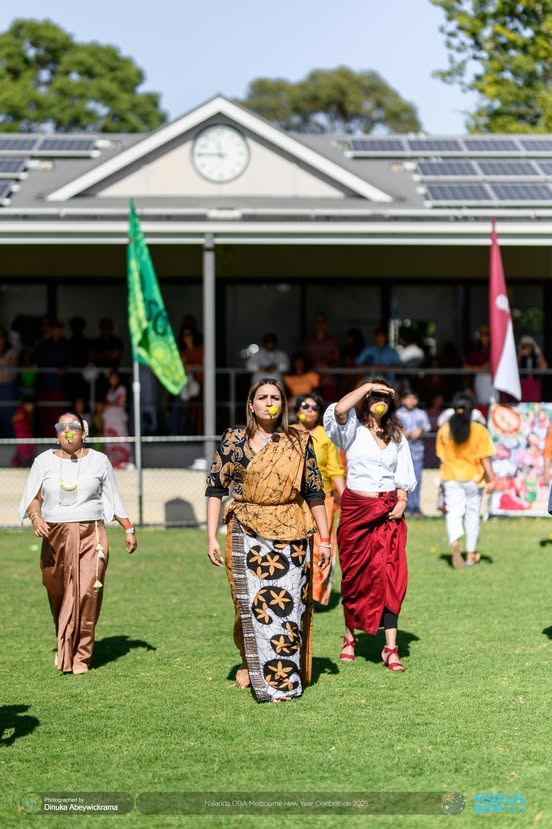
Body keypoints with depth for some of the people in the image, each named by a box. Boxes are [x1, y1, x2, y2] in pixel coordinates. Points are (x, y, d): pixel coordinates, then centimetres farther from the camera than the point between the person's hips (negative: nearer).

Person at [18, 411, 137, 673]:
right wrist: (35, 517, -16)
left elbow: (113, 499, 14)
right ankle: (64, 646, 27)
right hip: (55, 537, 1)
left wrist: (128, 529, 9)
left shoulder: (99, 461, 7)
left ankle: (81, 656, -4)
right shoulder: (44, 461, 7)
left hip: (90, 536, -1)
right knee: (58, 595, 3)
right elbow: (33, 498, 4)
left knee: (87, 595, -11)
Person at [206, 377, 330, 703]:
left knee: (290, 604, 0)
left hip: (292, 535, 1)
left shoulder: (300, 442, 5)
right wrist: (212, 538, -4)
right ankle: (251, 664, 18)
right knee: (254, 605, -1)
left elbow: (314, 492, 6)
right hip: (249, 535, -1)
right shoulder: (235, 440, 2)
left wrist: (325, 539, 4)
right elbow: (216, 488, 2)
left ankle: (288, 673, 12)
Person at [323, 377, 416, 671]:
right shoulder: (353, 430, 2)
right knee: (355, 575, 6)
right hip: (356, 508, -2)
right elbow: (340, 409, -21)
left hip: (388, 513, 2)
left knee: (390, 575, -8)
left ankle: (390, 647, -11)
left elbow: (403, 478, 16)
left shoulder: (396, 436, 14)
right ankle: (349, 638, 23)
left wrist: (401, 501, -2)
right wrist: (367, 386, -13)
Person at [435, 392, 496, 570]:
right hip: (473, 477, -1)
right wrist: (491, 480, -10)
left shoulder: (444, 430, -1)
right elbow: (484, 458, -12)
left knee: (453, 513, -2)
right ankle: (470, 554, 20)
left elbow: (441, 456, 4)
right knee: (472, 515, 12)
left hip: (451, 477, 1)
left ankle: (454, 542, -33)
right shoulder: (479, 430, -8)